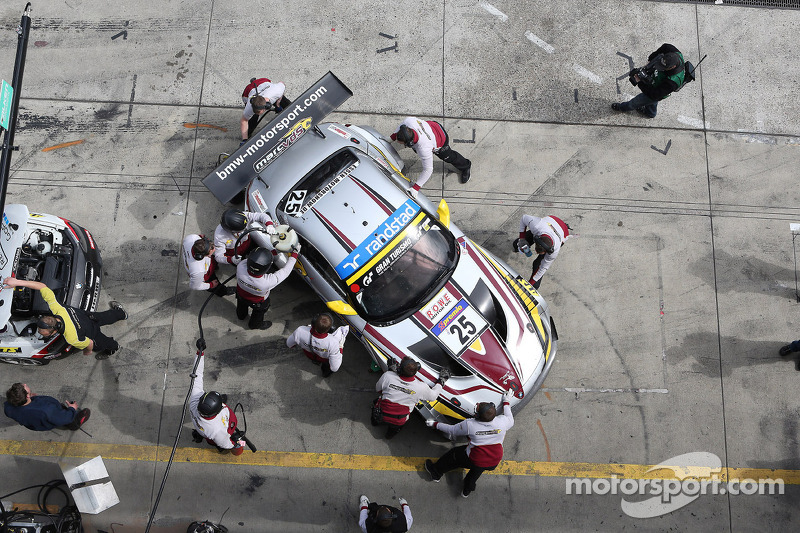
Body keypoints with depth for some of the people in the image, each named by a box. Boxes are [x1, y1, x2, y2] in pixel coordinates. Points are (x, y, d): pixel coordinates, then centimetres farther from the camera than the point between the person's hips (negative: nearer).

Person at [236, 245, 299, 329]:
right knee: (259, 312, 33)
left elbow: (256, 259, -25)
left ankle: (241, 316, 70)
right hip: (257, 303, -3)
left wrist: (274, 251, -20)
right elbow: (285, 271, -34)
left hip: (241, 295, 3)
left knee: (242, 305, 38)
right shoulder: (268, 282, -48)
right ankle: (254, 325, 62)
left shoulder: (240, 267, -43)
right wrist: (295, 253, -23)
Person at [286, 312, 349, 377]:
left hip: (309, 355, 3)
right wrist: (340, 348, -17)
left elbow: (289, 344, -13)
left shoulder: (300, 331, -38)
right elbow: (335, 368, -29)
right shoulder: (333, 343, -44)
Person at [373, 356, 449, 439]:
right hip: (399, 422, -2)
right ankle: (394, 429, 22)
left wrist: (391, 370, 4)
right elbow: (433, 396, -2)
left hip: (382, 415, 2)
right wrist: (441, 380, 11)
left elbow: (378, 389, -2)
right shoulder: (421, 387, -25)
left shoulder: (387, 376, -26)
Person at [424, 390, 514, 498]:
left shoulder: (469, 424, -24)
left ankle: (436, 472, 40)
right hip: (495, 462, 3)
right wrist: (506, 402, 19)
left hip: (476, 462, -3)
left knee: (454, 454, 22)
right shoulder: (502, 421, -19)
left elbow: (452, 430, -7)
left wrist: (435, 424, 9)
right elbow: (511, 421, 7)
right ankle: (467, 490, 48)